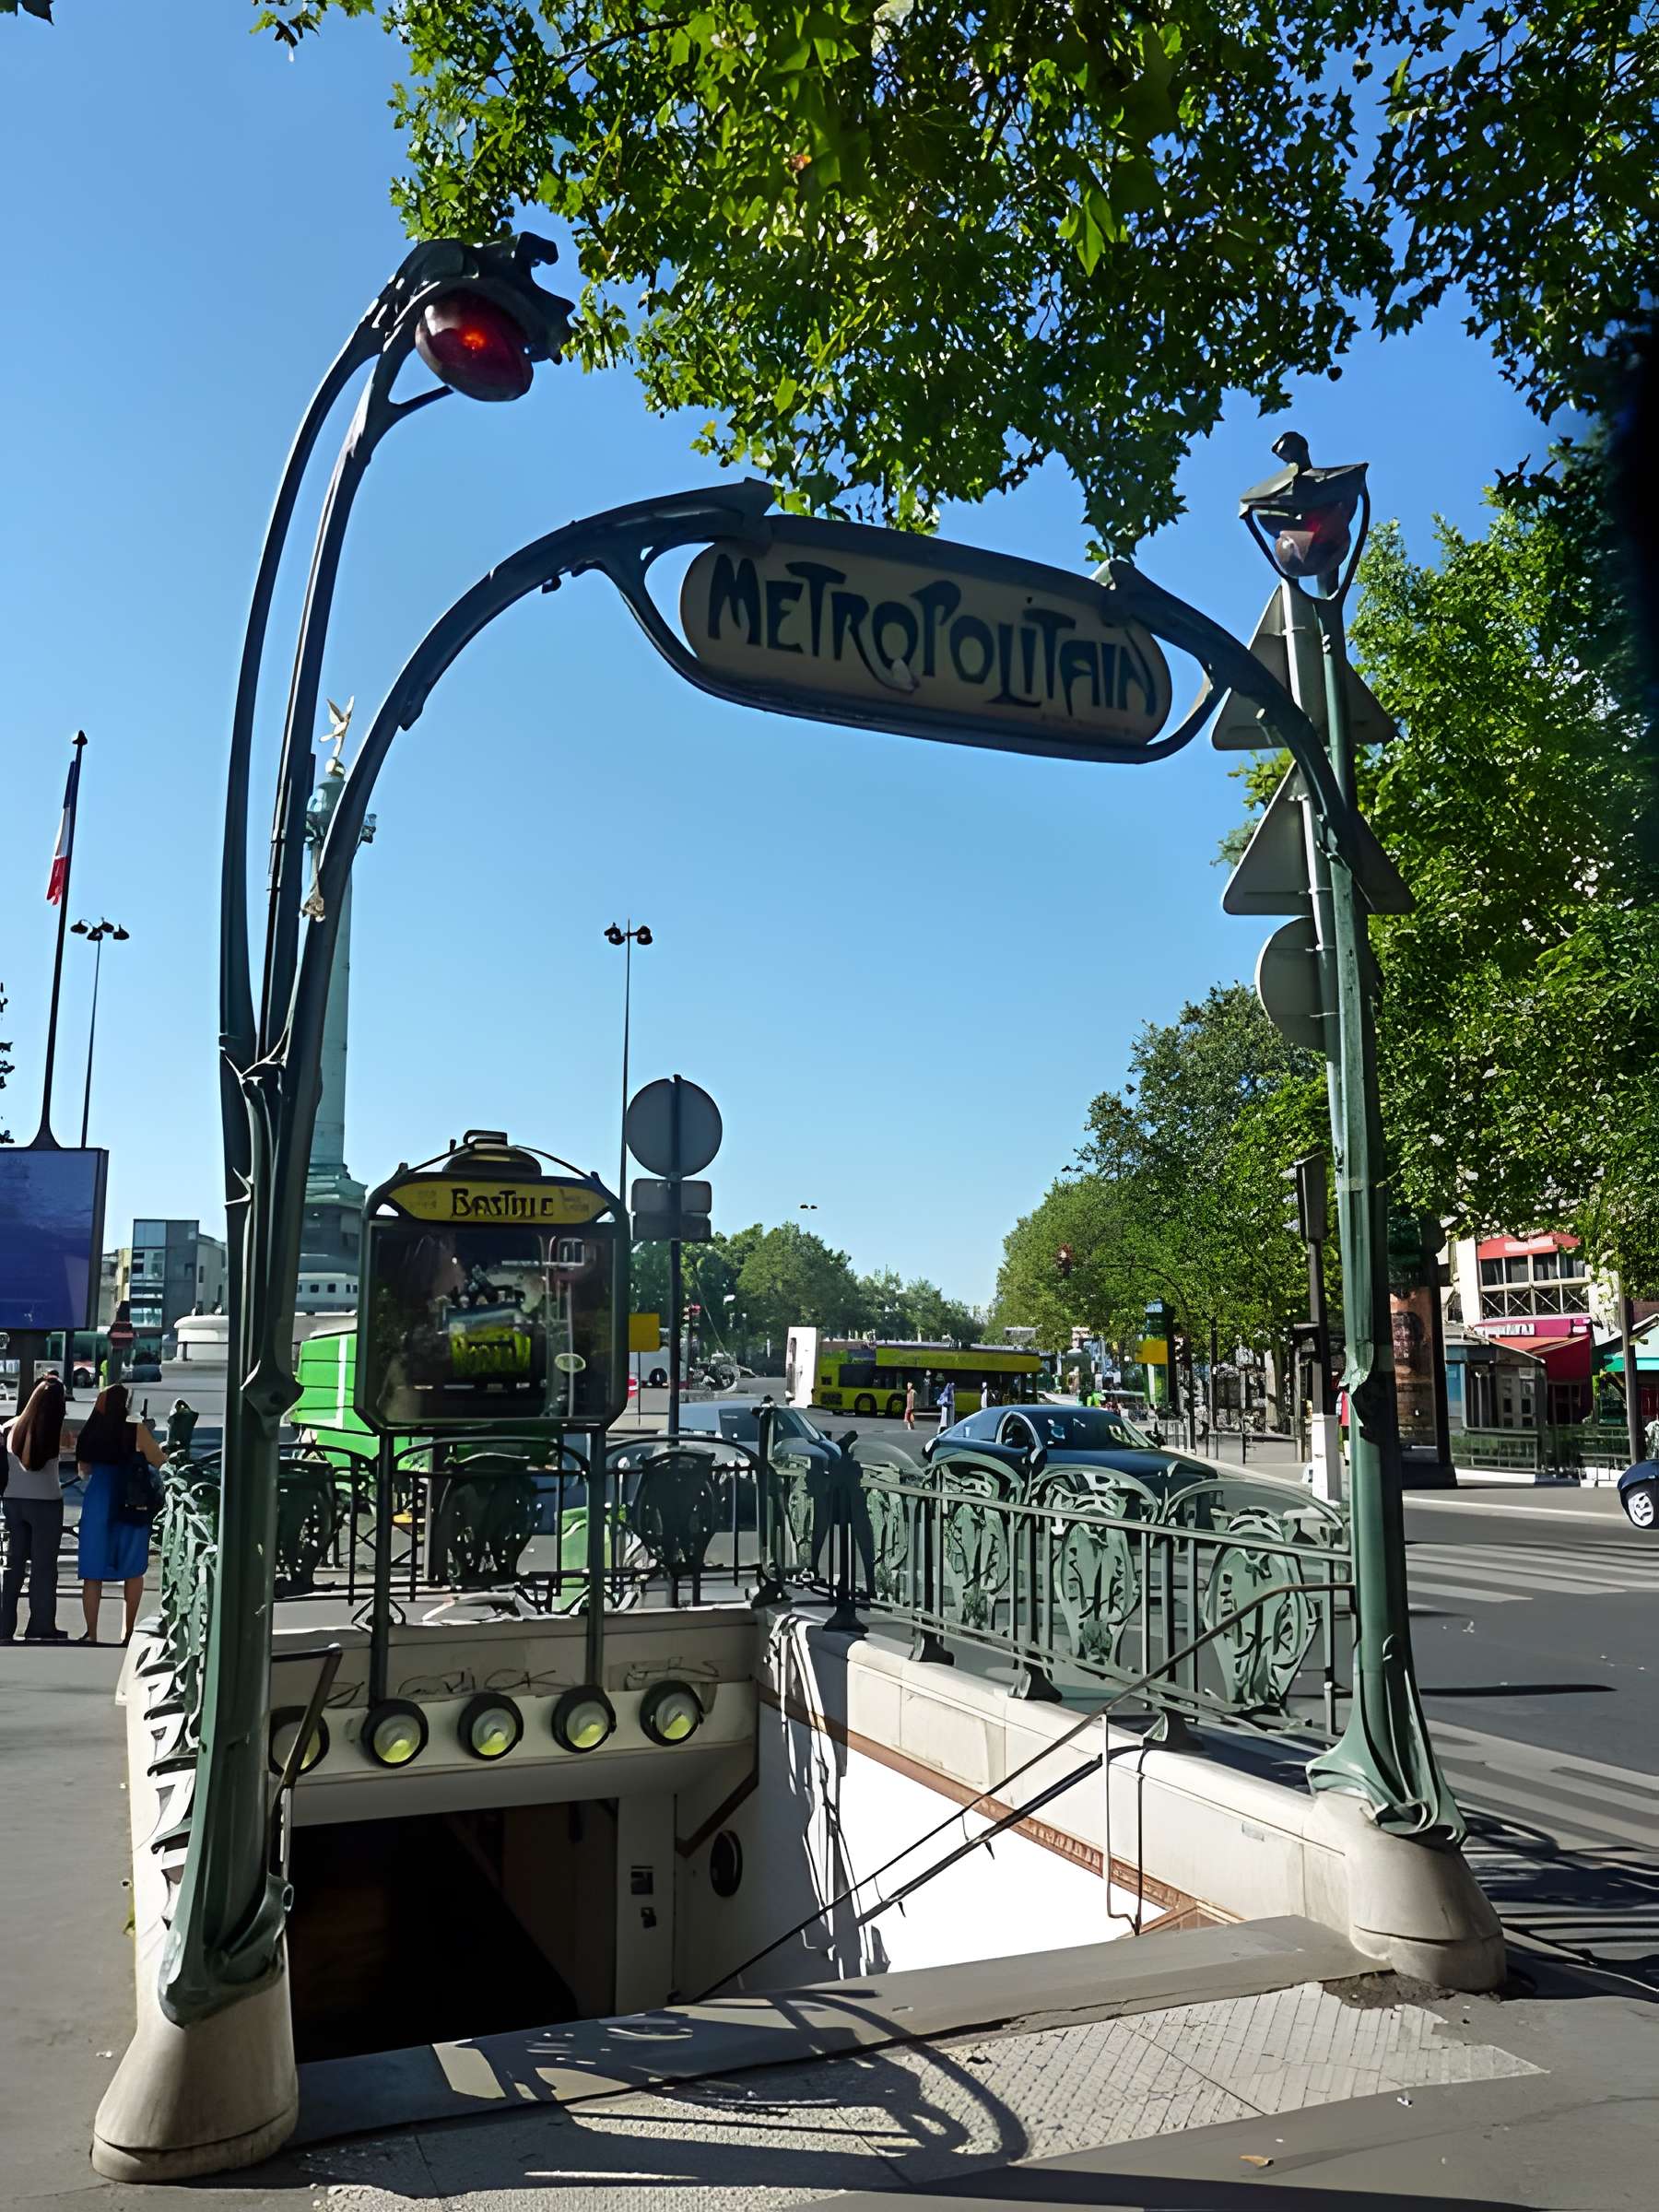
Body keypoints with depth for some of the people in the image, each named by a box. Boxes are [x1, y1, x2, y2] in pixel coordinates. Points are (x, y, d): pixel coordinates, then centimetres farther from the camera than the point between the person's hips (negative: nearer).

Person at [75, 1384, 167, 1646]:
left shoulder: (92, 1431, 1)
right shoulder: (136, 1431, -10)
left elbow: (85, 1469, 15)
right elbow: (161, 1462, -4)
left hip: (97, 1504, 2)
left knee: (93, 1572, 7)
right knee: (133, 1571, 11)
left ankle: (91, 1632, 4)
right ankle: (128, 1631, 14)